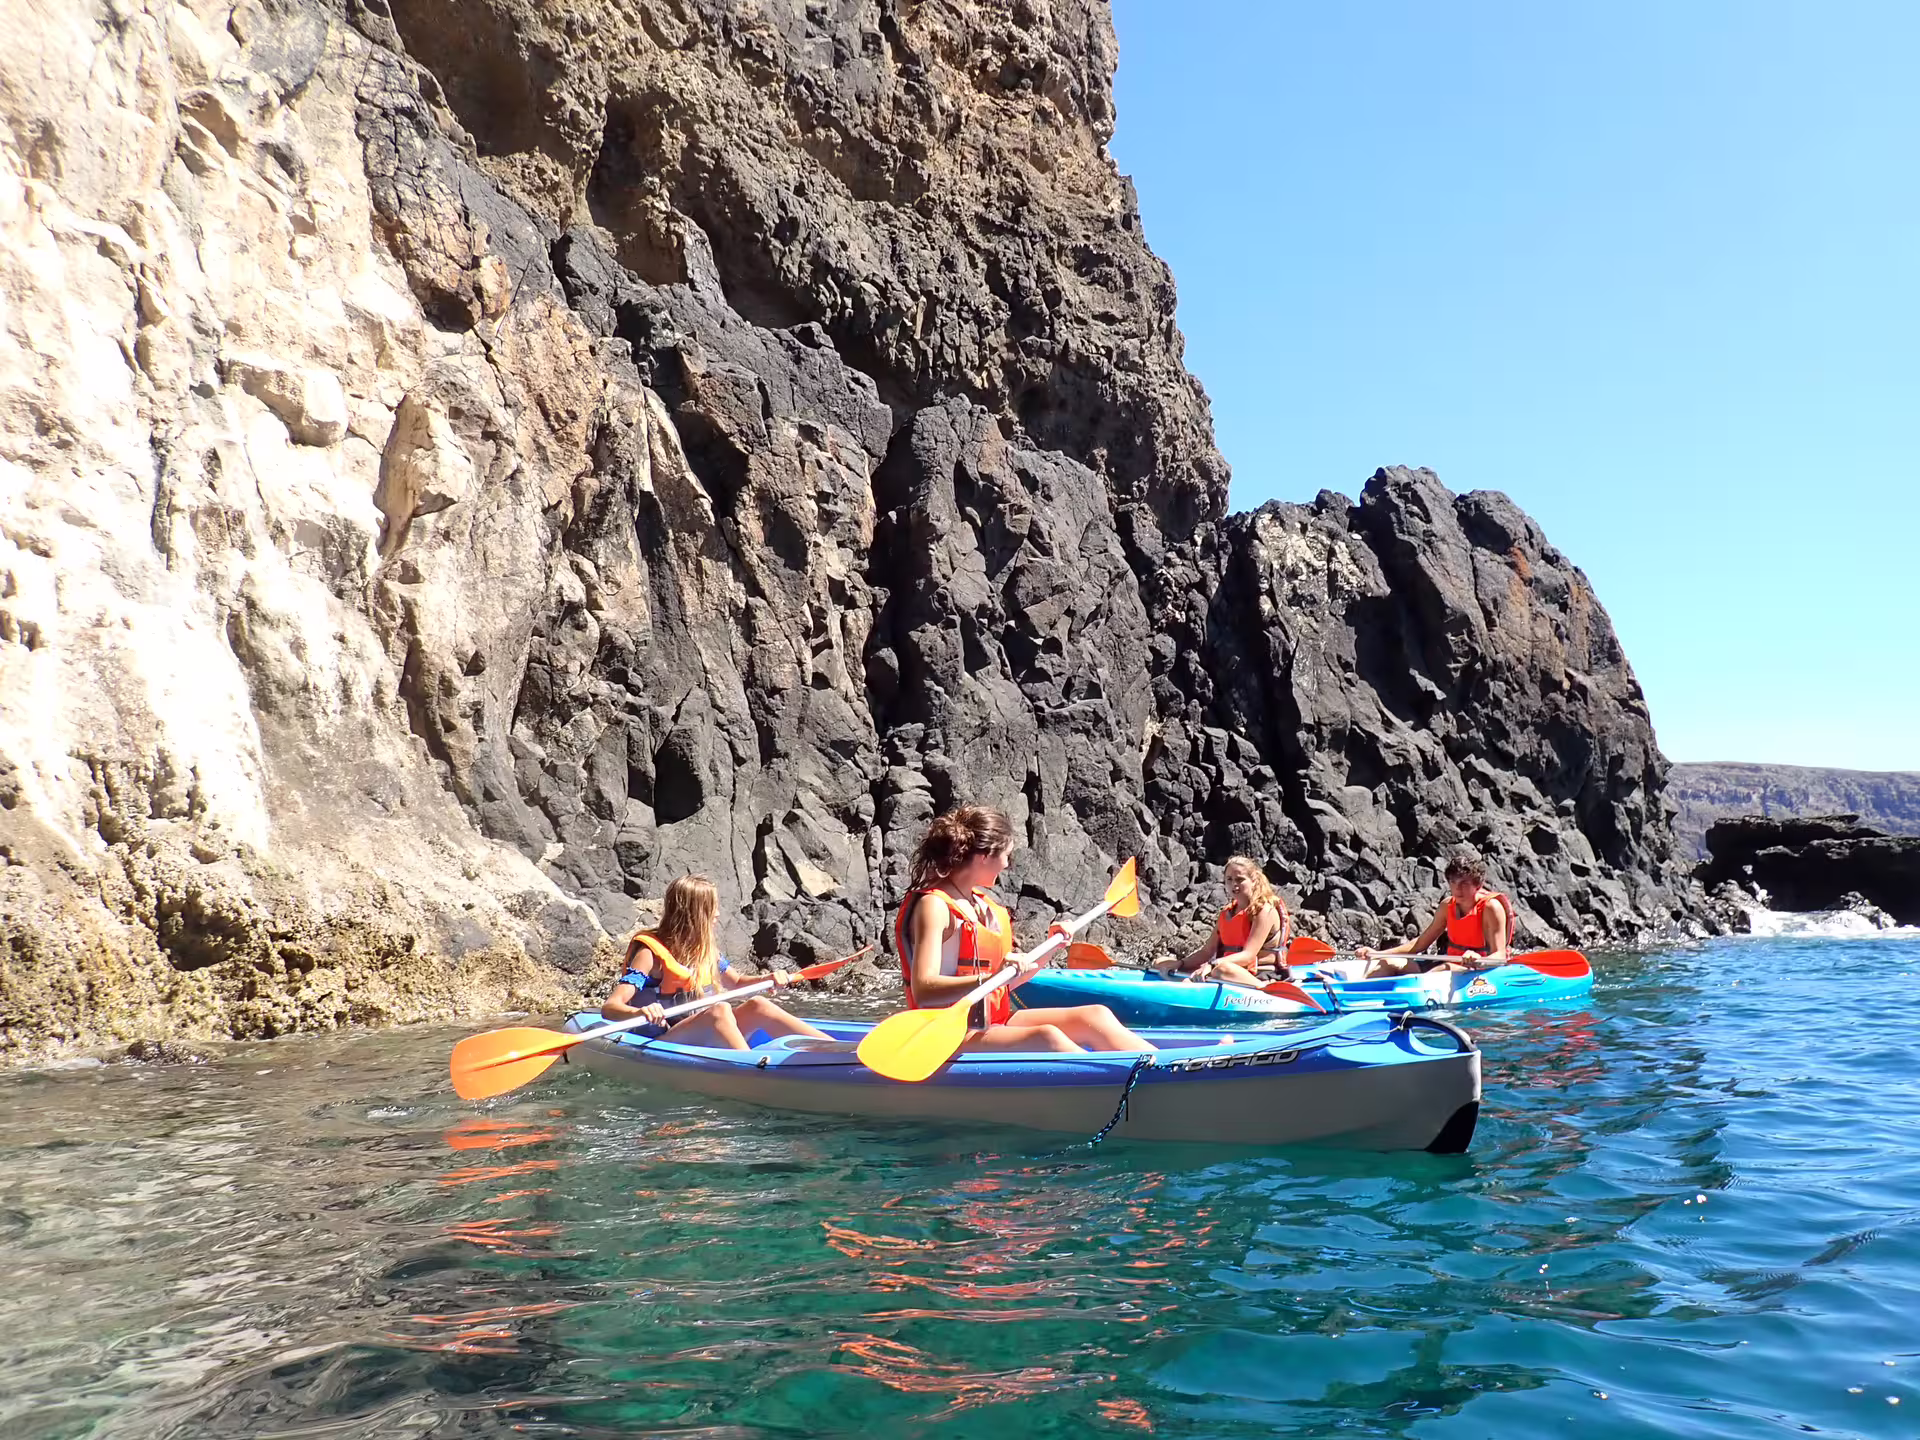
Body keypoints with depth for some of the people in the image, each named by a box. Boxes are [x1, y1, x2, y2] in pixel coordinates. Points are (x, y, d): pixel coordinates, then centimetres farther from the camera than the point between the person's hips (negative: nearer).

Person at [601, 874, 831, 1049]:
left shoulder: (705, 950, 10)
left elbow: (737, 984, 25)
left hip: (707, 1040, 7)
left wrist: (769, 980, 4)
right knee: (719, 1011, -31)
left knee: (757, 1006, -13)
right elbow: (609, 1008, -20)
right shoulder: (651, 953, -12)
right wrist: (639, 1012, -43)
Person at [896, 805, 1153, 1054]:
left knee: (1094, 1016, -7)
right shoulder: (933, 906, -13)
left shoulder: (984, 904, 15)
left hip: (994, 1024, 9)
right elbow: (923, 991, -25)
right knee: (1046, 1037, -32)